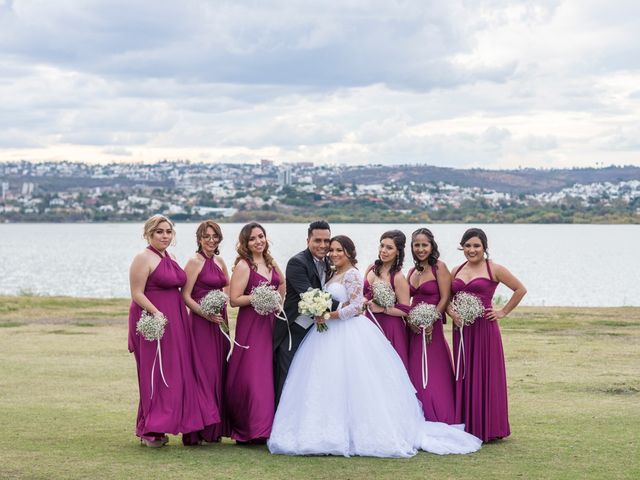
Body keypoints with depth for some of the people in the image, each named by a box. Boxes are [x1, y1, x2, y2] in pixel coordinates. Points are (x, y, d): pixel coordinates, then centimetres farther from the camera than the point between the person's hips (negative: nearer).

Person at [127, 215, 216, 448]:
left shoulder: (170, 259, 16)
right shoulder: (143, 258, -9)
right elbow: (137, 294, -14)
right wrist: (156, 313, -26)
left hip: (175, 323, 9)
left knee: (175, 374, 9)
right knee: (154, 374, -5)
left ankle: (160, 427, 17)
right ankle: (149, 430, 3)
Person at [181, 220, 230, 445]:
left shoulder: (219, 261, 13)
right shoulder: (194, 262, -7)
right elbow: (185, 295, -11)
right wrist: (206, 314, -21)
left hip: (220, 322, 7)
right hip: (200, 323, -7)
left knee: (219, 371, 8)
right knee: (203, 372, -9)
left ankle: (215, 428, 15)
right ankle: (197, 429, -3)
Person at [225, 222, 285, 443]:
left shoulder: (270, 263, 12)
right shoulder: (243, 266, -8)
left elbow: (283, 283, 30)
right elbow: (234, 299, -14)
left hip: (271, 322, 7)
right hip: (250, 325, -7)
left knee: (269, 374, 7)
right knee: (252, 376, -8)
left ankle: (268, 426, 15)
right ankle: (251, 430, -1)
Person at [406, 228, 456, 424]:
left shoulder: (439, 267, -5)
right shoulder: (413, 271, 14)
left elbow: (445, 298, -10)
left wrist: (430, 322, -16)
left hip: (432, 328, -6)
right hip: (413, 329, 6)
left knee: (433, 377, -5)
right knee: (415, 377, 7)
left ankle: (438, 422, 3)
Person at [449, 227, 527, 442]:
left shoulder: (494, 269, -2)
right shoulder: (456, 271, 12)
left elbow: (520, 289, 1)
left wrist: (503, 312, -3)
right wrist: (451, 312, -5)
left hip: (485, 329, -5)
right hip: (461, 330, 5)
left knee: (486, 376, -1)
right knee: (464, 377, 7)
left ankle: (488, 429, 6)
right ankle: (466, 428, 13)